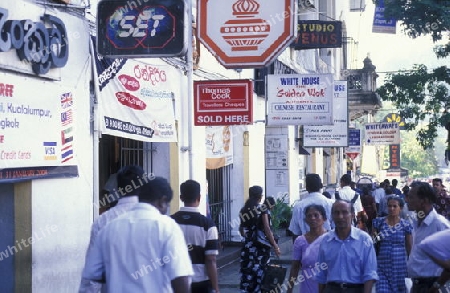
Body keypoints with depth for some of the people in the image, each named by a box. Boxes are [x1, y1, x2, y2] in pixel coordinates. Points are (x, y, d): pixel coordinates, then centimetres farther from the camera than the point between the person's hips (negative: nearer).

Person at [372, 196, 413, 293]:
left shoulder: (406, 225, 1)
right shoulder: (379, 222, 2)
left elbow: (410, 248, 8)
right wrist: (375, 238, -7)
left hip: (399, 267, 0)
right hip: (382, 266, 0)